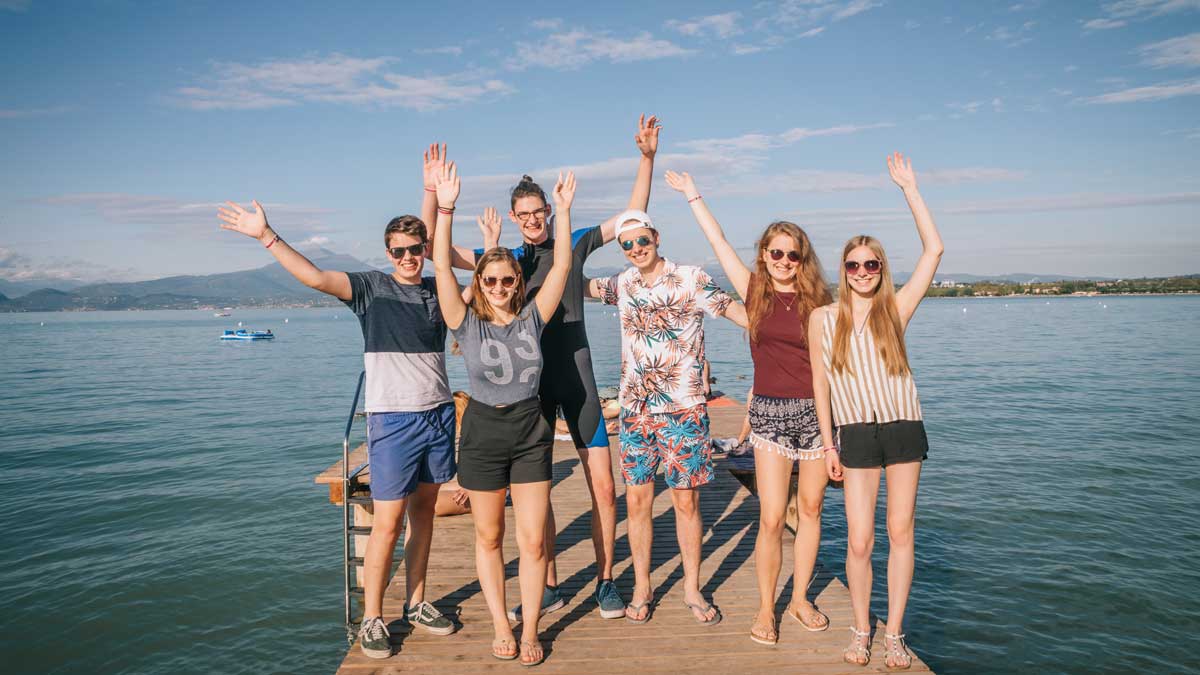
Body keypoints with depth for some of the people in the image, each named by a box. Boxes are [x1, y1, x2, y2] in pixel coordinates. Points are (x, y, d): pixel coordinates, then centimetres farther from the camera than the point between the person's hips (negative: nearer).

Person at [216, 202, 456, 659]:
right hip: (393, 420, -4)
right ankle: (371, 619, 14)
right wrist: (266, 236, -21)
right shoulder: (371, 287, -3)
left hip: (439, 415, 4)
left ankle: (416, 604, 27)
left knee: (423, 512, 13)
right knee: (387, 523, -2)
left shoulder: (438, 291, 8)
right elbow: (315, 277, -14)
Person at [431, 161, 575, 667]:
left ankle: (530, 630, 17)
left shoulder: (532, 318, -1)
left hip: (530, 431, 1)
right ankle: (500, 626, 27)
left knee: (533, 540, 2)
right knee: (488, 537, 11)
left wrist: (564, 210, -9)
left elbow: (561, 266, -5)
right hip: (482, 432, -1)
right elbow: (441, 267, -14)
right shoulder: (467, 323, -5)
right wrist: (445, 209, -19)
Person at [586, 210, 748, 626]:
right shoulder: (623, 284, 7)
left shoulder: (690, 279, -6)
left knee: (686, 500, 4)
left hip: (683, 409, -3)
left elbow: (736, 311, -8)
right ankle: (641, 587, 22)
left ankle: (692, 589, 21)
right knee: (637, 500, 6)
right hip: (635, 409, 3)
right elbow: (585, 287, 25)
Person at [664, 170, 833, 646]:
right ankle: (765, 609, 13)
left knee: (810, 509, 10)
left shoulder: (817, 300, 3)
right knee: (772, 518, -3)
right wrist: (692, 195, 9)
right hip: (770, 412, -1)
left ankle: (800, 599, 26)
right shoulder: (755, 292, 2)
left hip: (816, 410, 2)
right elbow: (719, 242, 5)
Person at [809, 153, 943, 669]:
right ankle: (861, 632, 20)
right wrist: (827, 444, 2)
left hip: (903, 428, 1)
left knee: (900, 533, 6)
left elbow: (934, 250, -5)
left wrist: (909, 188, -3)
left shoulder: (895, 310, 1)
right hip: (855, 434, 0)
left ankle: (894, 635, 19)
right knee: (859, 540, -1)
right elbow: (820, 383, 5)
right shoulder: (824, 319, 2)